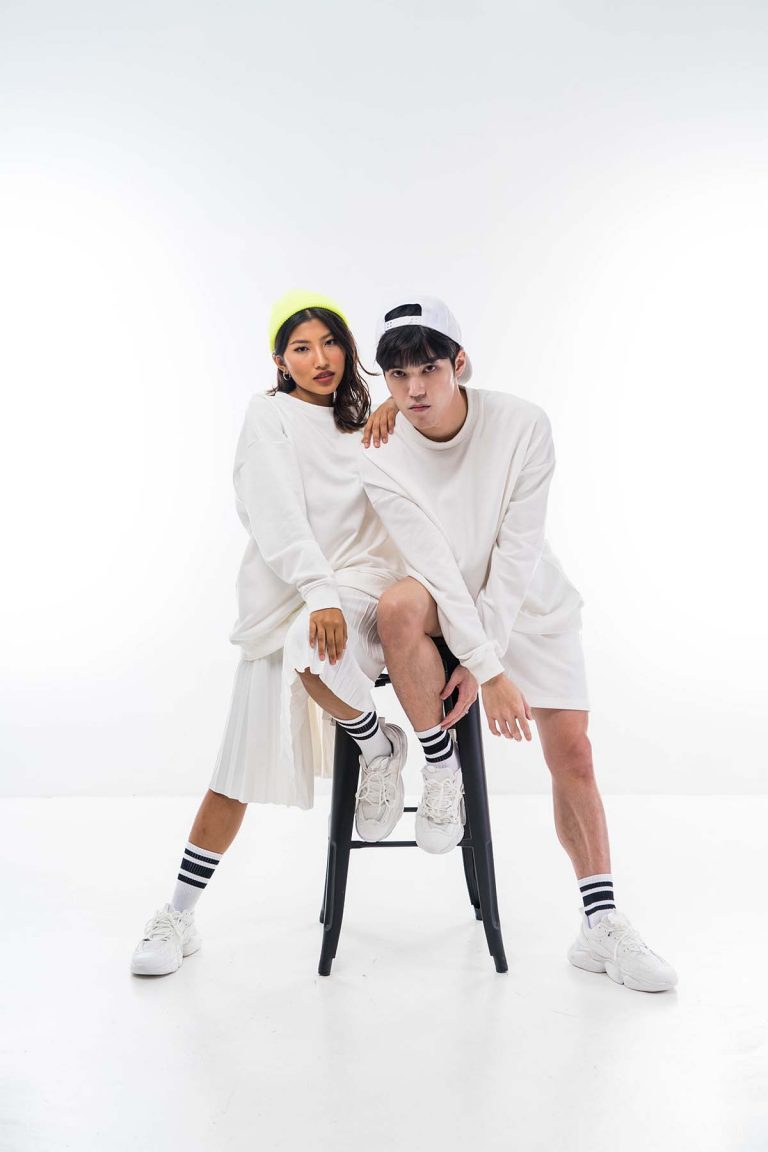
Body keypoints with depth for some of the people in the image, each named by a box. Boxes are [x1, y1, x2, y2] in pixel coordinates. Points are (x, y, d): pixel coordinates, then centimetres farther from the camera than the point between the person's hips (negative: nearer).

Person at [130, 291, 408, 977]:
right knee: (241, 767, -4)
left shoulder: (363, 425, 21)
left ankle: (381, 749, -7)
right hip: (285, 600, -2)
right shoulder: (271, 416, 6)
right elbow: (279, 515, -9)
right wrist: (319, 592, -22)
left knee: (310, 655, -35)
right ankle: (180, 916, 9)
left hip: (359, 592, 2)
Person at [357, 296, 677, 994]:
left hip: (531, 603, 1)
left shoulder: (522, 425, -19)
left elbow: (517, 551, -20)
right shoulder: (381, 457, -18)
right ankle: (441, 766, -14)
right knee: (399, 606, -35)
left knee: (573, 758, -4)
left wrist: (478, 664, -23)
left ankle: (602, 928, 10)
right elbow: (437, 567, -23)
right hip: (447, 602, 0)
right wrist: (491, 670, -27)